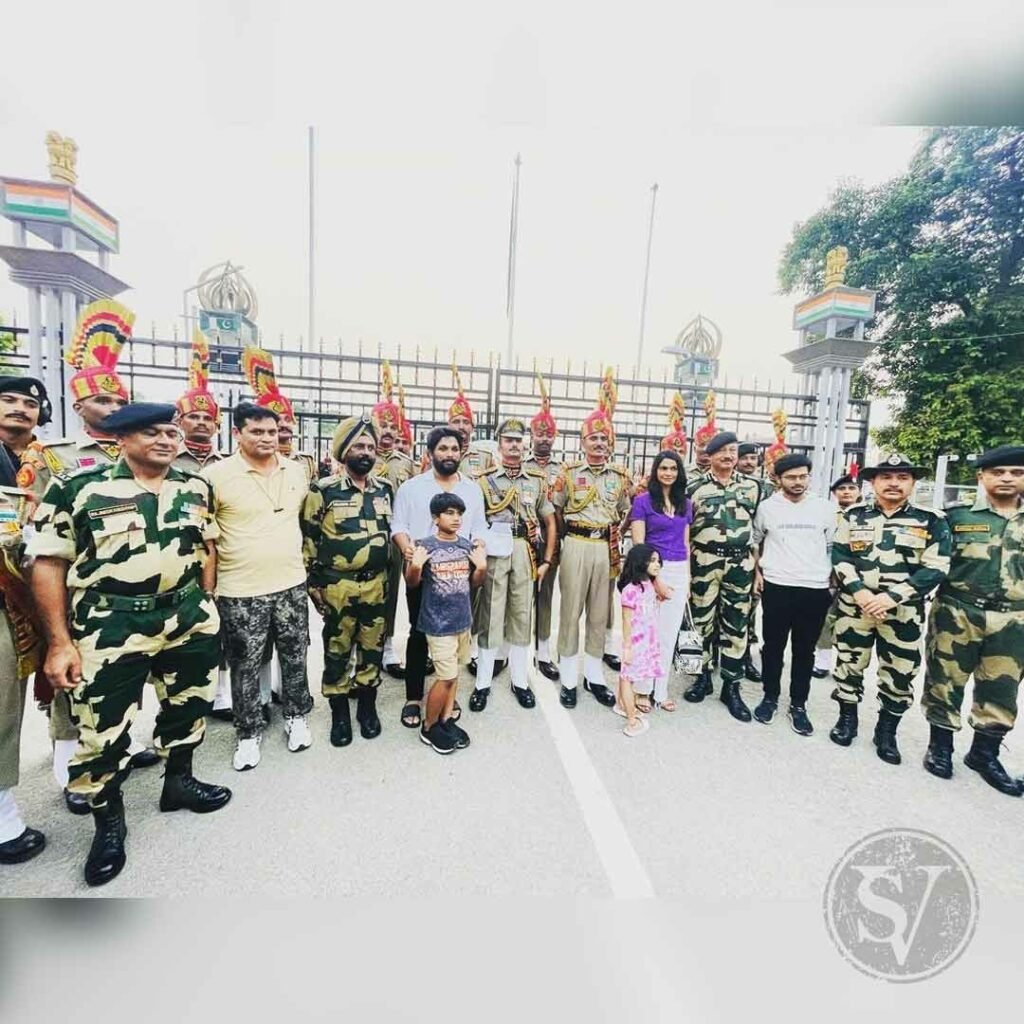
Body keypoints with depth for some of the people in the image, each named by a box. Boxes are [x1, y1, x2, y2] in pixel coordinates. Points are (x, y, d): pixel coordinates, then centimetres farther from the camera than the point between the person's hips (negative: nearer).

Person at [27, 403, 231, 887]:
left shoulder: (195, 488, 4)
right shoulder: (76, 487, -8)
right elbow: (48, 563, -7)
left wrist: (206, 607, 9)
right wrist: (60, 642, -10)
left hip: (189, 620, 4)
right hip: (110, 627, -3)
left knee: (189, 705, 18)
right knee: (102, 729, 6)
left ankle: (179, 780, 42)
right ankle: (108, 821, 31)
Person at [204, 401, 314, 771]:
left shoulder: (296, 471, 3)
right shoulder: (216, 475, -10)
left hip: (292, 583, 4)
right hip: (240, 590, -3)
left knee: (295, 656, 15)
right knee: (245, 665, 10)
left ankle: (296, 716, 35)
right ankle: (249, 732, 30)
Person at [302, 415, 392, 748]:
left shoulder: (385, 489, 5)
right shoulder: (324, 491, -8)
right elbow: (309, 540, -4)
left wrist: (389, 575, 14)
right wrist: (314, 585, -5)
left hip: (376, 585, 4)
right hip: (338, 587, -3)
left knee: (372, 649, 13)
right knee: (337, 652, 10)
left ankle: (368, 707, 32)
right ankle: (339, 714, 27)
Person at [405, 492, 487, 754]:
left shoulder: (467, 546, 2)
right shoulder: (425, 546, -11)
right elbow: (412, 584, -3)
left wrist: (482, 567, -9)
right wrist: (415, 566, -23)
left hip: (463, 619, 5)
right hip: (437, 623, -5)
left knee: (453, 672, 15)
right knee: (447, 676, -2)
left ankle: (447, 720, 33)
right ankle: (428, 727, 19)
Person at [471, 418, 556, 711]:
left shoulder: (537, 481, 9)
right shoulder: (484, 479, 4)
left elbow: (551, 523, 11)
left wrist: (546, 561, 5)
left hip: (525, 553, 2)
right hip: (494, 552, -2)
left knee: (522, 615, 9)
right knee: (490, 615, 3)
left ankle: (520, 680, 23)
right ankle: (483, 683, 15)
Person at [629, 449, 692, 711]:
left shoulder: (685, 503, 11)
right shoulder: (642, 500, -4)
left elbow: (685, 543, 14)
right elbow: (638, 544, -9)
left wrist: (688, 579, 7)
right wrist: (654, 579, -12)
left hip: (679, 573, 5)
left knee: (669, 635, 10)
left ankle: (661, 691, 22)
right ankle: (642, 689, 17)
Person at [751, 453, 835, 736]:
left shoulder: (824, 508, 4)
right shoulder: (767, 507, 1)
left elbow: (833, 547, 12)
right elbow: (755, 541, 13)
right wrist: (757, 572, 5)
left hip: (816, 589, 1)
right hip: (777, 587, -1)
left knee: (805, 650, 10)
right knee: (773, 646, 8)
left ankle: (798, 704, 23)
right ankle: (770, 697, 24)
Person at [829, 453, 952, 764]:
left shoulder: (932, 521, 0)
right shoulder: (854, 516, 4)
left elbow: (935, 569, -7)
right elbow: (840, 557, 1)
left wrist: (892, 597, -17)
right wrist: (860, 592, -14)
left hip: (904, 613, -1)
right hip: (854, 607, 1)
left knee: (899, 673, 9)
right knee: (849, 664, 11)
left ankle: (887, 731, 28)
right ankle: (847, 718, 30)